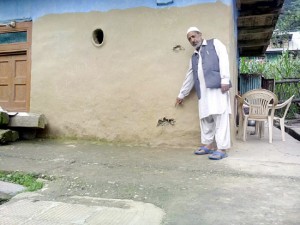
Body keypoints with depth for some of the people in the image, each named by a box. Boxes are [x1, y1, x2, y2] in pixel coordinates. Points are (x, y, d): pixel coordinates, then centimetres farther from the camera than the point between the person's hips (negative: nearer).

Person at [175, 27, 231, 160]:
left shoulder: (214, 43, 12)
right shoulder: (194, 57, 28)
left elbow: (223, 59, -2)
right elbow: (189, 77, 31)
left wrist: (225, 79, -16)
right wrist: (181, 95, 32)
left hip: (217, 86, -6)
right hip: (203, 90, 6)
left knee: (220, 117, -10)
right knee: (205, 118, 5)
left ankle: (222, 149, -9)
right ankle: (208, 145, 14)